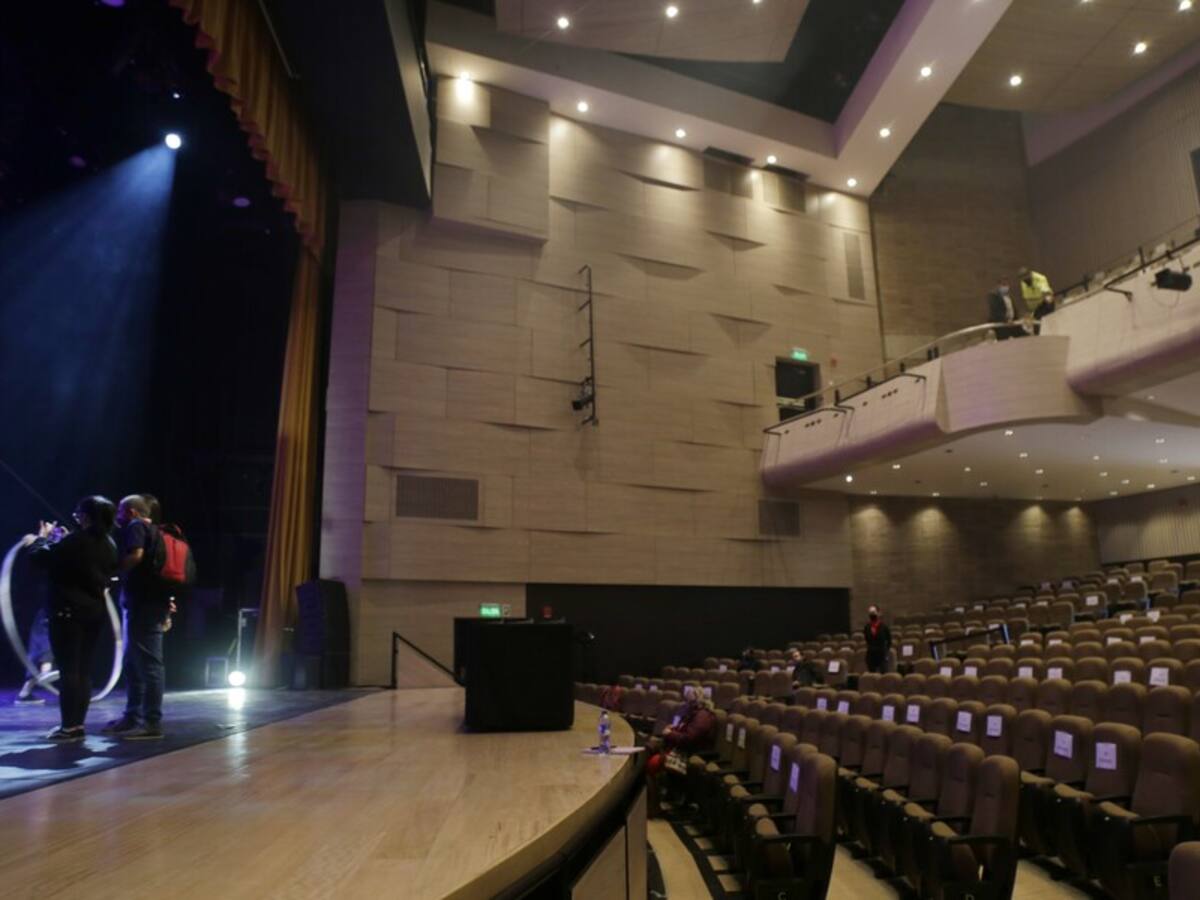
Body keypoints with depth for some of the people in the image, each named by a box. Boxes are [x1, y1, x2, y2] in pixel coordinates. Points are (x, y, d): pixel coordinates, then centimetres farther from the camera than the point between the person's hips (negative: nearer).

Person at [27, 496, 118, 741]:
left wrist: (43, 537, 9)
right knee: (83, 669, 11)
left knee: (68, 669, -3)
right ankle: (78, 724, 14)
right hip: (94, 611, 7)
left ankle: (69, 727, -1)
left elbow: (40, 557, -9)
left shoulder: (75, 541, -18)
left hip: (69, 611, -7)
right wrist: (64, 540, 20)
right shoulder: (109, 545, 6)